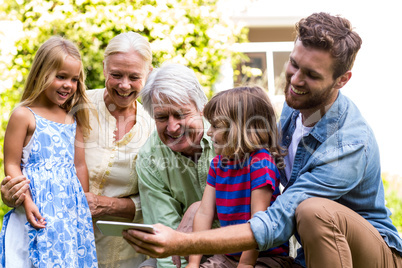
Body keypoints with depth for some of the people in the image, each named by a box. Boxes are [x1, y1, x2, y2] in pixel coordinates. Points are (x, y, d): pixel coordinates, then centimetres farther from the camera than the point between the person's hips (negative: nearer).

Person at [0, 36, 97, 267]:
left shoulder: (73, 118, 11)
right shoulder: (24, 115, -5)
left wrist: (86, 208, 15)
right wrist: (27, 202, -16)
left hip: (72, 207, 5)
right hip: (40, 208, -5)